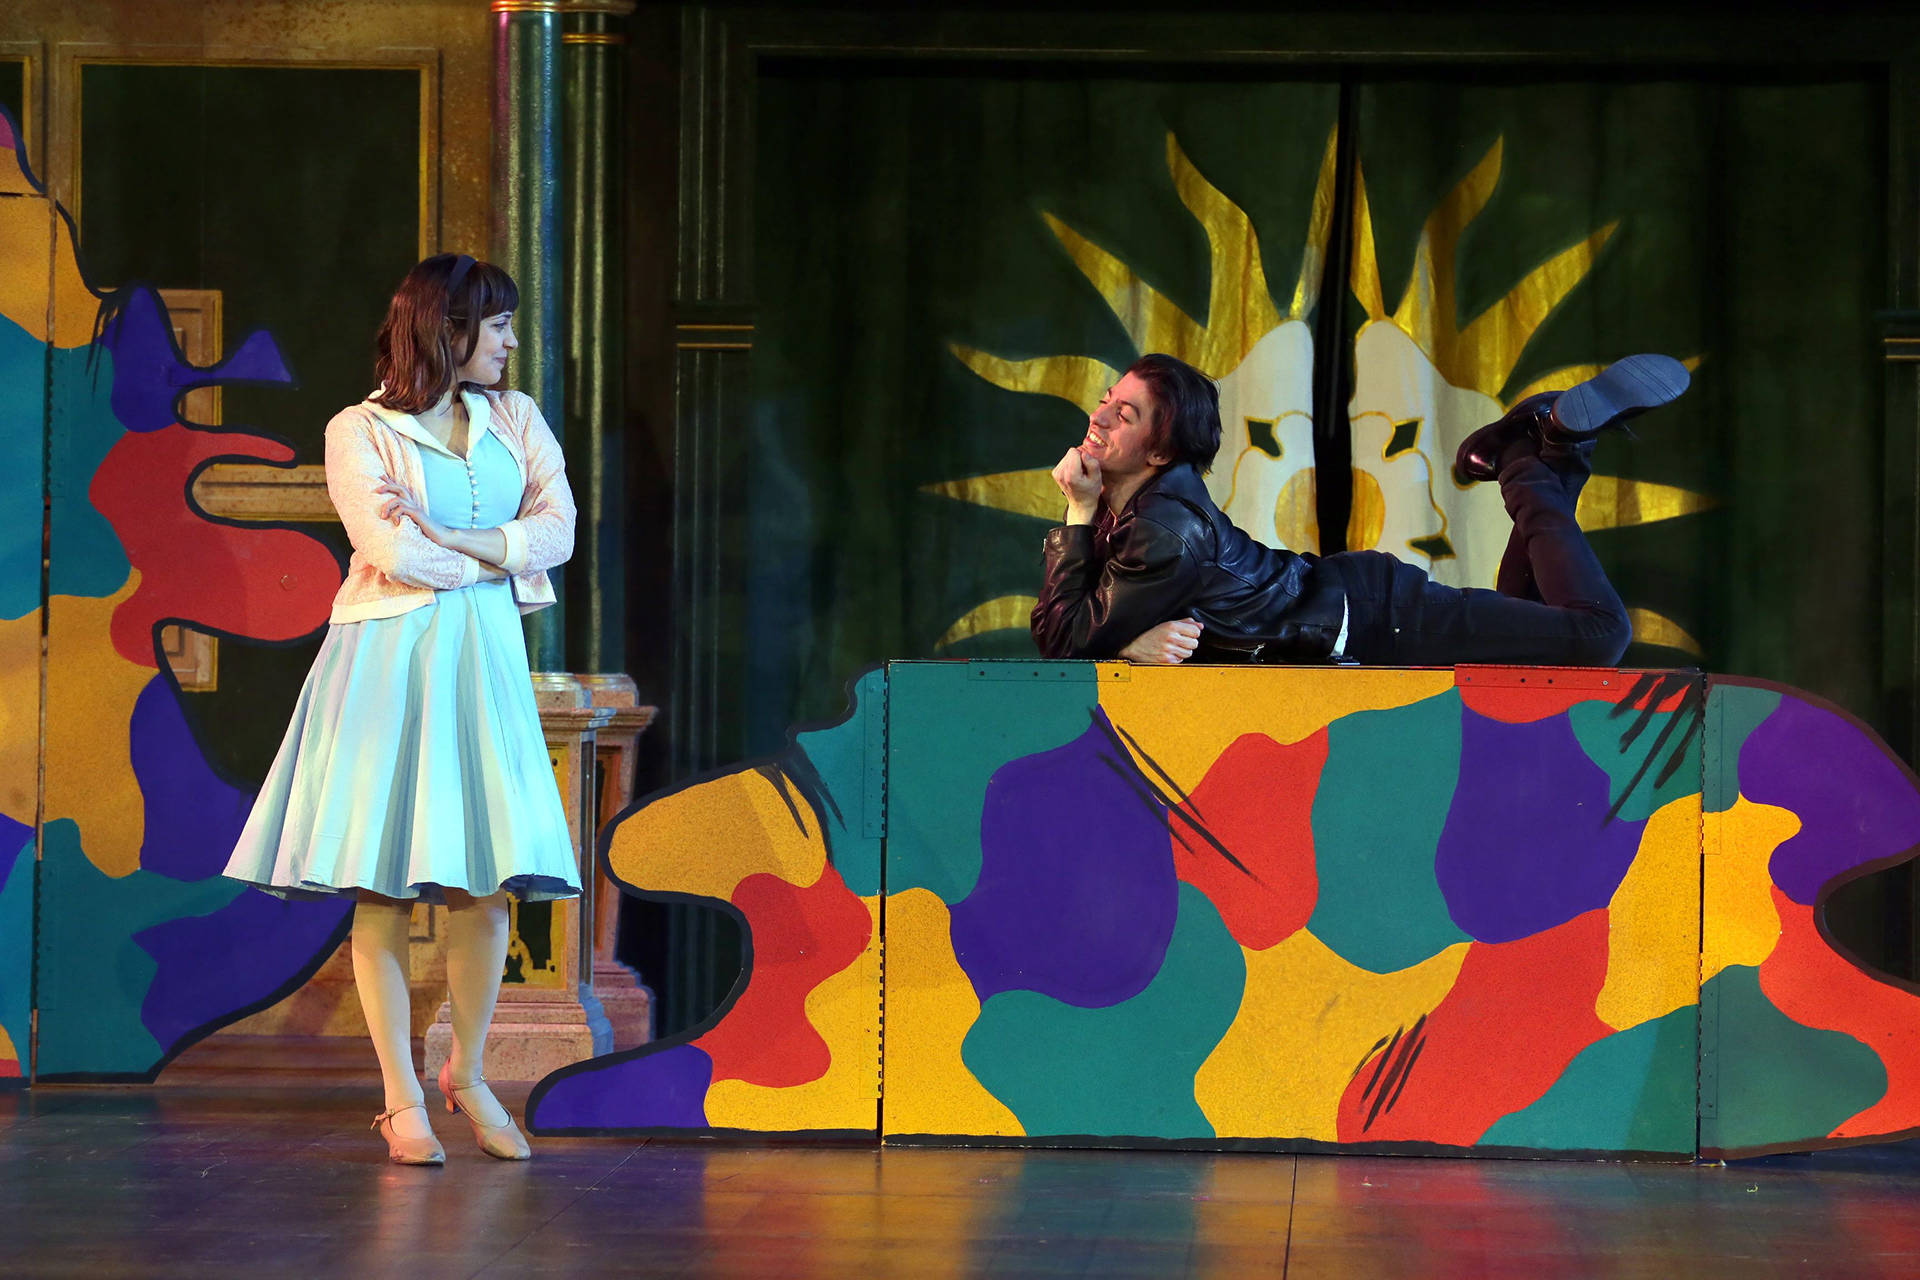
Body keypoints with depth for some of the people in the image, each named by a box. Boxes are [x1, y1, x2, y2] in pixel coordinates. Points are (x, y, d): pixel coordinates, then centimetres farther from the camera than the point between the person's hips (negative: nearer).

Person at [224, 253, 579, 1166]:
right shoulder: (360, 432, 0)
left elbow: (559, 530, 1)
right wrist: (498, 559, -1)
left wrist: (447, 540, -9)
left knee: (489, 882, -1)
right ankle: (403, 1100, 1)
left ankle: (468, 1074, 17)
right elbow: (391, 555, -13)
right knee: (384, 885, -5)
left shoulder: (516, 421, 14)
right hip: (389, 661, -4)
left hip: (485, 662, 4)